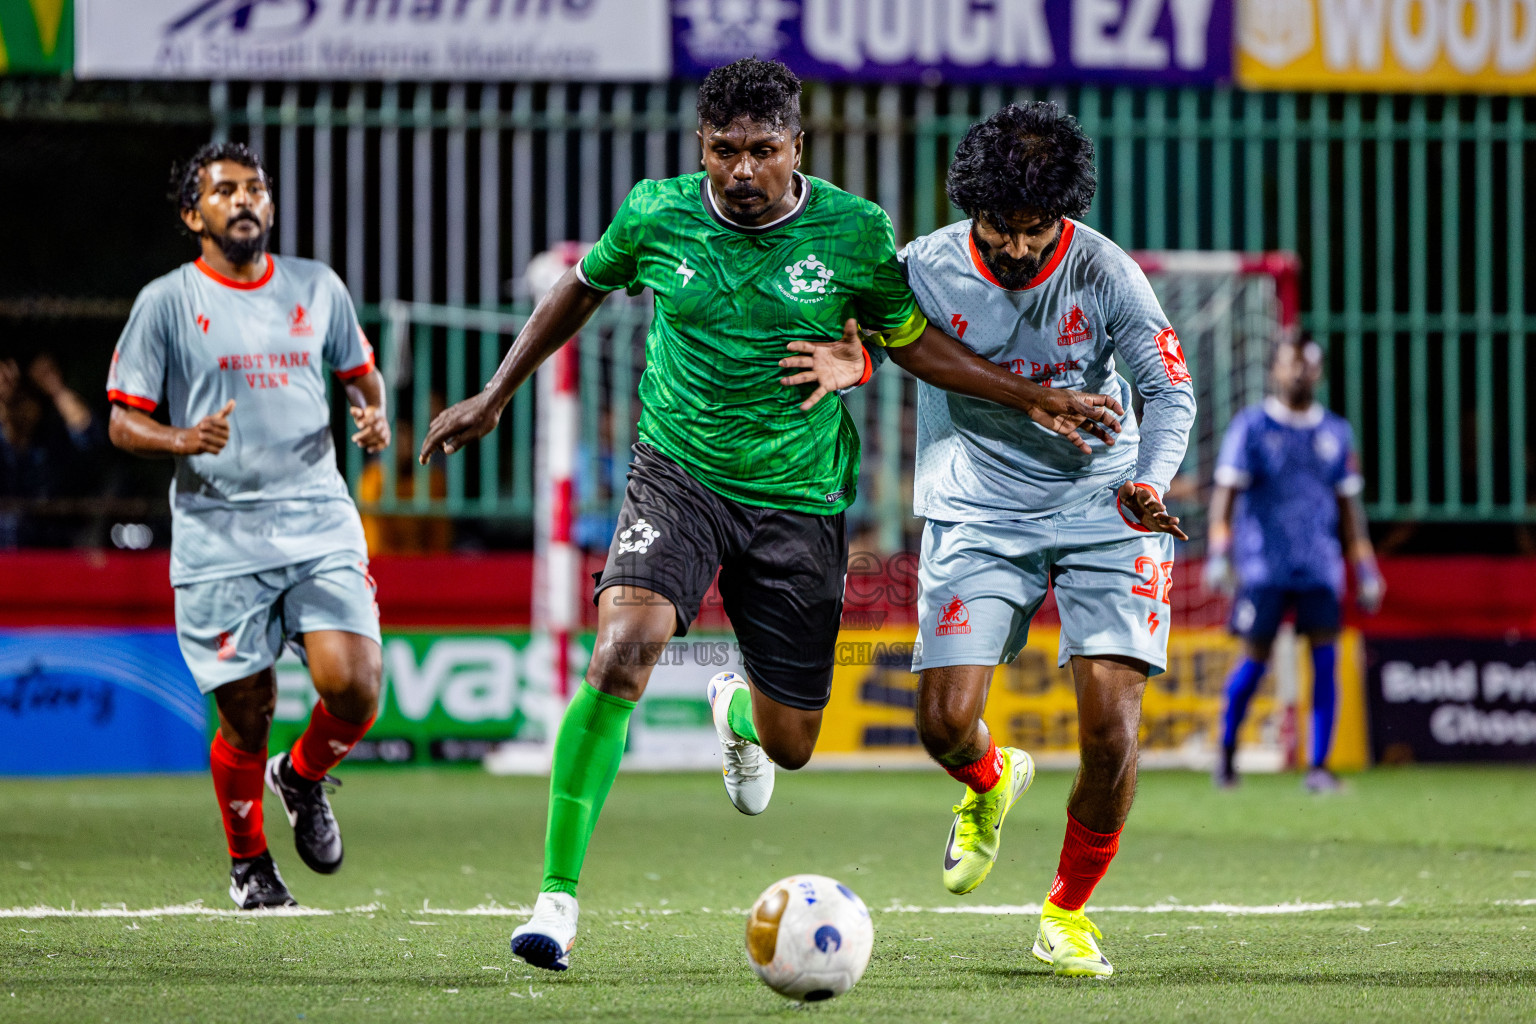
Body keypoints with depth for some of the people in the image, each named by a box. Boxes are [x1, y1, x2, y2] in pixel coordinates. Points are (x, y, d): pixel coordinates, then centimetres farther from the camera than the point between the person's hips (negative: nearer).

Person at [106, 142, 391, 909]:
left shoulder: (317, 288, 10)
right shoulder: (166, 302, 1)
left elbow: (360, 371, 25)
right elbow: (123, 421, 2)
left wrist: (374, 415, 3)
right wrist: (182, 440, -18)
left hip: (320, 523, 2)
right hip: (217, 536, -2)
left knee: (353, 686, -15)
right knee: (245, 716, -1)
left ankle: (304, 778, 19)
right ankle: (247, 861, 25)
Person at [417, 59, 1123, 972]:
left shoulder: (855, 231, -7)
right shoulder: (655, 216, -6)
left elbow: (913, 341, 8)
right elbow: (581, 290, 14)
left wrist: (1037, 400, 1)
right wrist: (495, 398, 15)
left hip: (798, 499, 1)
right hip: (679, 476, -1)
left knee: (789, 745, 6)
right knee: (624, 650, -28)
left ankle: (737, 708, 48)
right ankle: (558, 897, -20)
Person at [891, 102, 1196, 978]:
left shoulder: (1105, 272, -12)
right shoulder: (926, 267, -11)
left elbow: (1171, 388, -7)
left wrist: (1150, 482, -25)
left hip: (1103, 507, -1)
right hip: (981, 510, 1)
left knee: (1112, 723, -13)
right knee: (944, 720, -12)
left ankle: (1068, 912, 9)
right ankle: (992, 781, 29)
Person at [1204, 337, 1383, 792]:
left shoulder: (1335, 432, 12)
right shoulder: (1250, 426, 1)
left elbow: (1348, 504, 17)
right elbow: (1226, 490, -3)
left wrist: (1365, 570, 12)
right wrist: (1219, 553, -15)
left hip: (1320, 567, 3)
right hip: (1262, 565, -3)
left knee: (1326, 659, -8)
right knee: (1254, 662, -2)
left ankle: (1318, 766, -5)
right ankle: (1226, 751, 19)